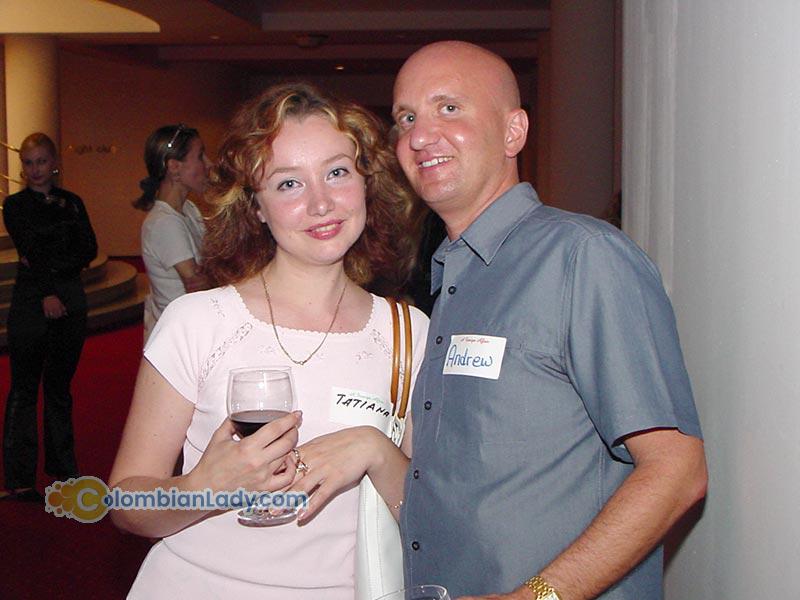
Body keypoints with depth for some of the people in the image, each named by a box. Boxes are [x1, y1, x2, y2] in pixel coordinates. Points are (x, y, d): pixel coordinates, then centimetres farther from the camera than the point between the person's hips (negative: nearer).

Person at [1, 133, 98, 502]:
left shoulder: (72, 202, 11)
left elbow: (90, 250, 0)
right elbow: (30, 250, -11)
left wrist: (52, 266, -13)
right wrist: (47, 293, -20)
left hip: (69, 300, 3)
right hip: (31, 301, -3)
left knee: (60, 386, 12)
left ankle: (62, 466, 22)